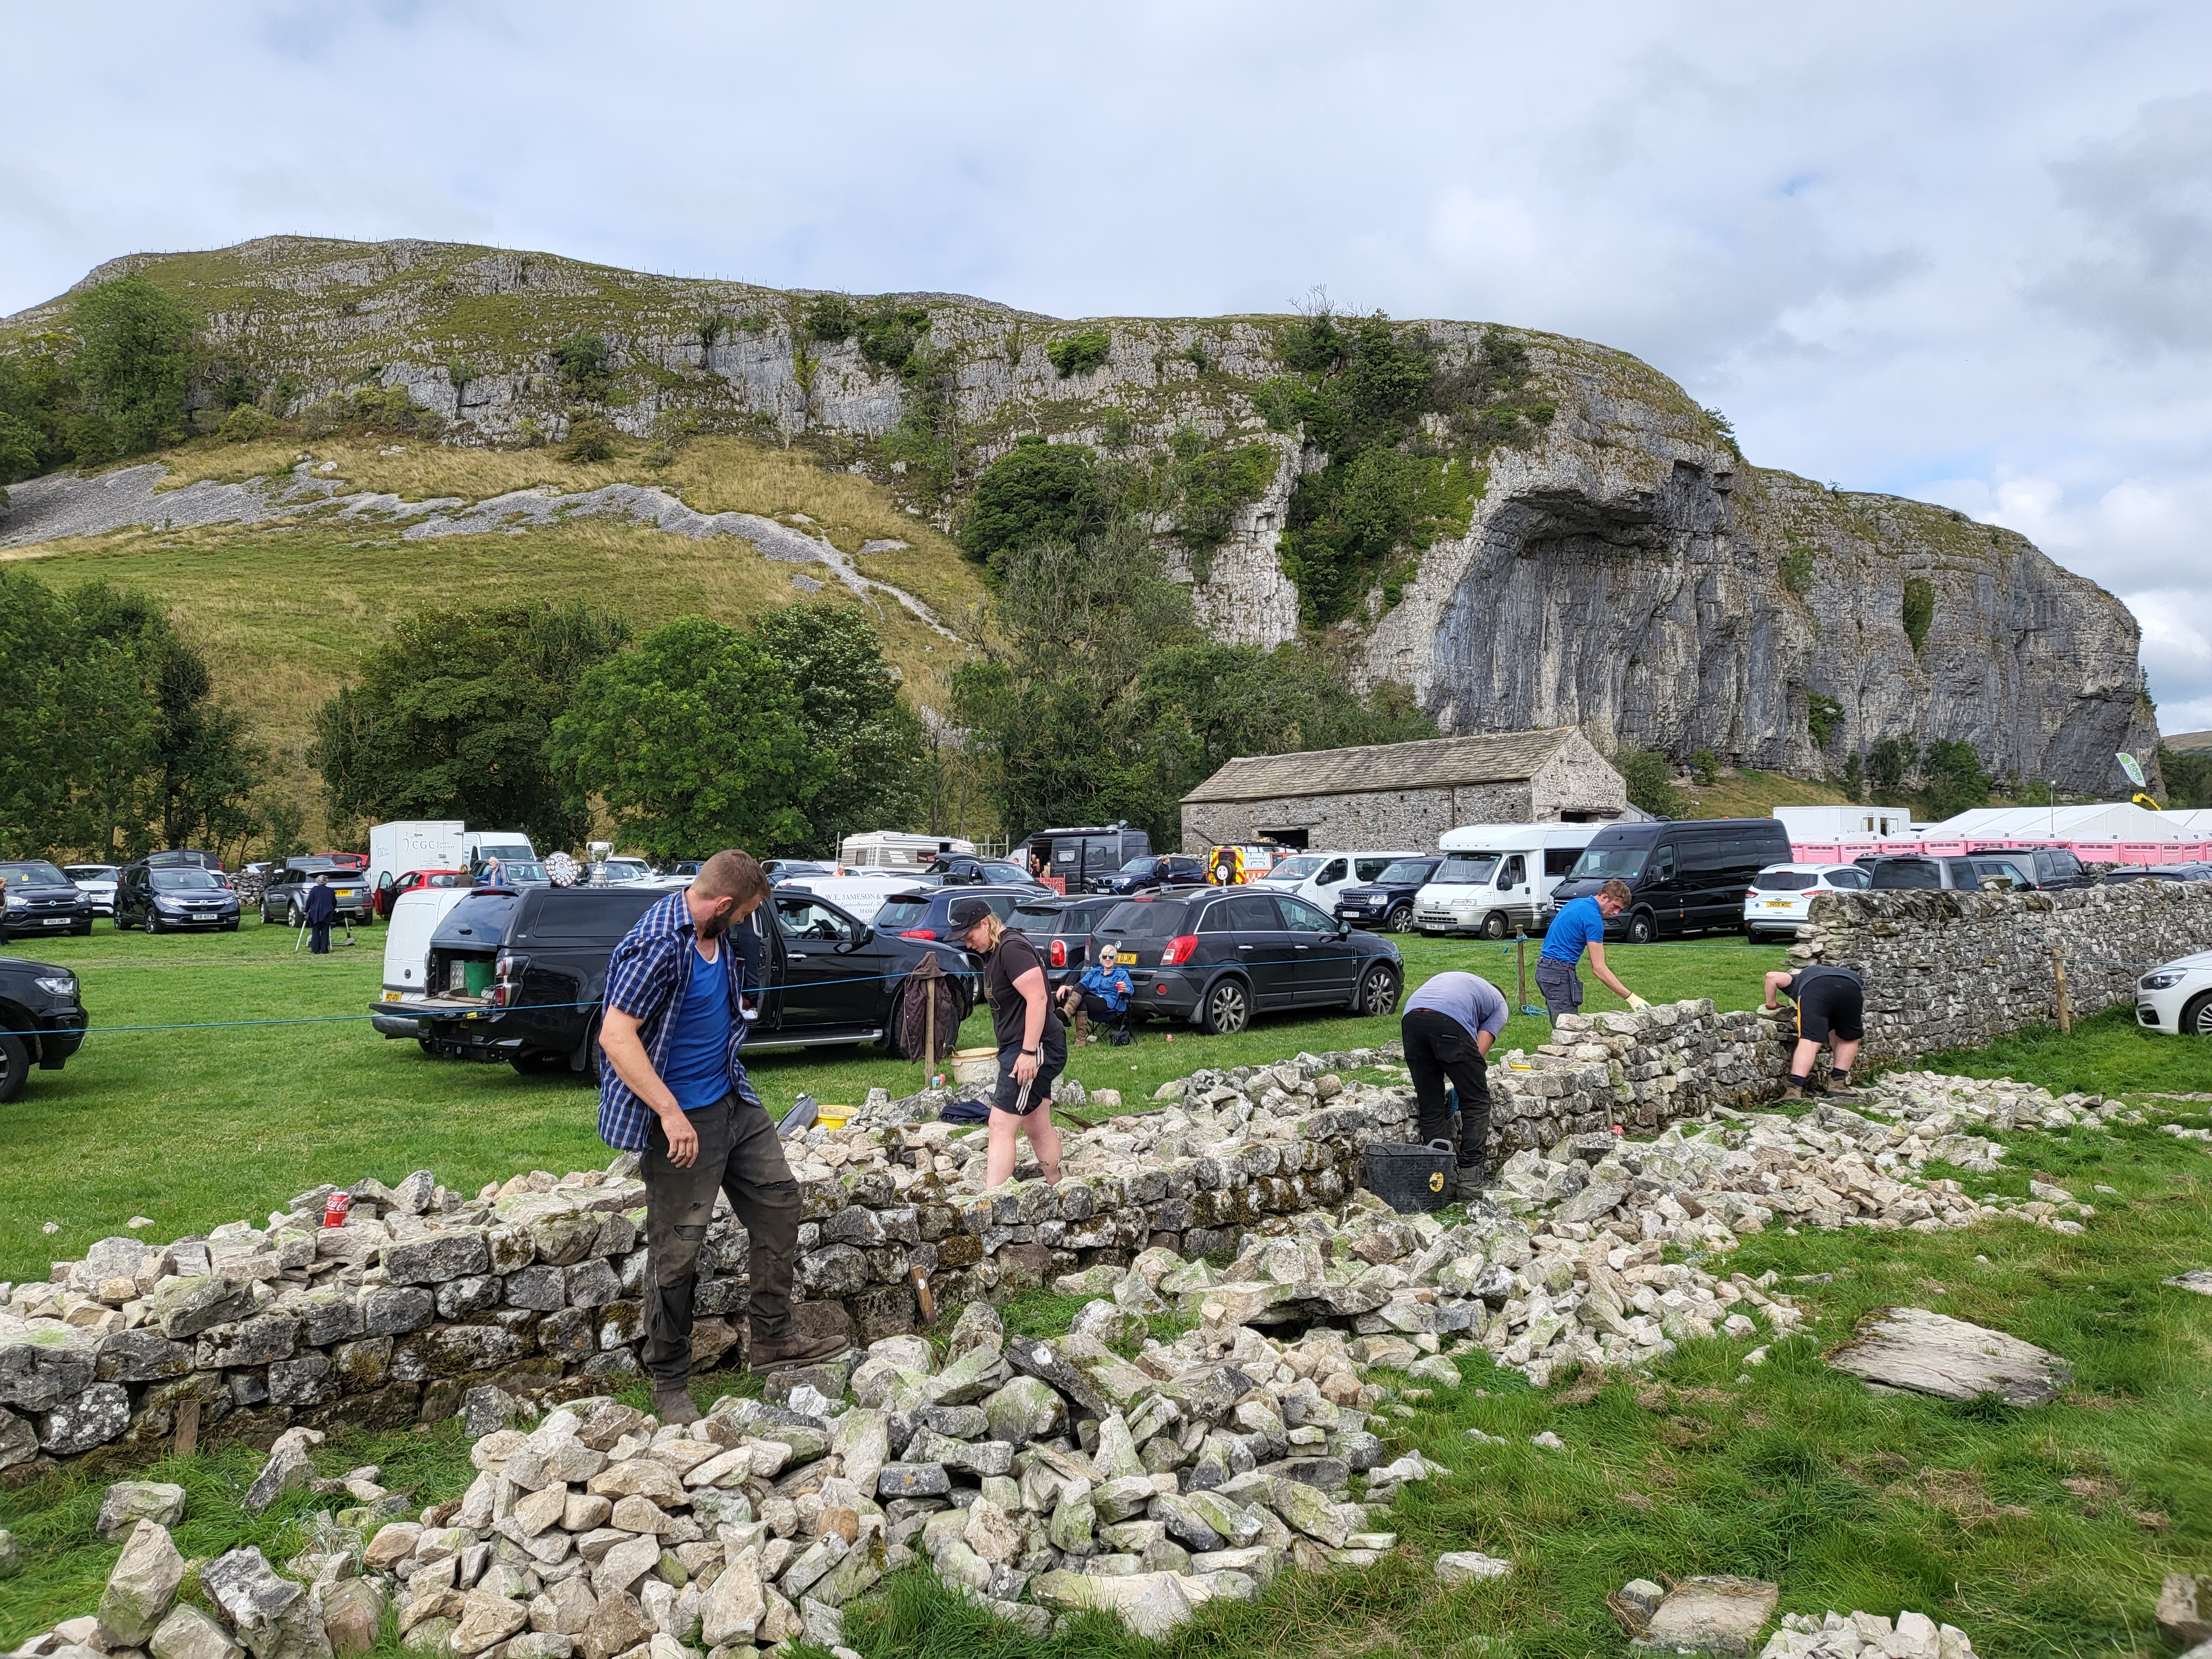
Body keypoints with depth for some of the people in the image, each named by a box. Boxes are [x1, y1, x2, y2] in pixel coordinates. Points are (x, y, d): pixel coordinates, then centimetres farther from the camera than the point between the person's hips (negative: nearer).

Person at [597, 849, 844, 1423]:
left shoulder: (716, 935, 6)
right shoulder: (657, 945, -23)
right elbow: (615, 1036, -27)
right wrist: (670, 1112, -29)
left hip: (734, 1099, 9)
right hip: (682, 1117, -9)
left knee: (778, 1200, 12)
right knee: (677, 1248, 0)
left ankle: (774, 1338, 23)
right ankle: (669, 1383, 14)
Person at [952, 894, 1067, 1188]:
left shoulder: (1012, 948, -16)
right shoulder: (995, 952, 16)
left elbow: (1038, 998, -24)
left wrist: (1029, 1052, -26)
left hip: (1033, 1051, -11)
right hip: (1021, 1050, 11)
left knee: (1001, 1126, -14)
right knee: (1038, 1128, 14)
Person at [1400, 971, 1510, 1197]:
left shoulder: (1456, 980, 44)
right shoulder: (1499, 1004, 31)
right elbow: (1480, 1050, 14)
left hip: (1410, 1017, 5)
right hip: (1449, 1023, -4)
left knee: (1430, 1106, 14)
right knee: (1476, 1102, 12)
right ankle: (1470, 1179, 9)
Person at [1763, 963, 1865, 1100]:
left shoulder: (1797, 980, 41)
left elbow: (1772, 977, 18)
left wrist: (1771, 1004, 30)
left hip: (1814, 988, -3)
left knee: (1809, 1041, -7)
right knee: (1849, 1039, 25)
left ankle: (1794, 1090, -20)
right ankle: (1837, 1084, 21)